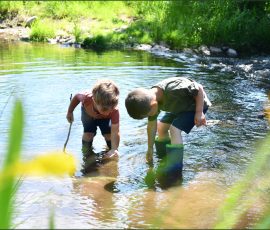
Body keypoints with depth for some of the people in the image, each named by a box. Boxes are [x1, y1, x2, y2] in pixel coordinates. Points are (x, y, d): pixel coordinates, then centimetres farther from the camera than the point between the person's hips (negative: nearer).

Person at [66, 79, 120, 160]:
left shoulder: (114, 110, -46)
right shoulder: (86, 98, -45)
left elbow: (115, 133, -45)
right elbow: (77, 97, -19)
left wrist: (114, 149, -60)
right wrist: (69, 112, -7)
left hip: (105, 118, 0)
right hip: (88, 114, 1)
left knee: (109, 135, -16)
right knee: (88, 134, -15)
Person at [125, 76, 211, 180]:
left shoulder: (174, 89, -42)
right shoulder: (151, 99, -16)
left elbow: (199, 88, -29)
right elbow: (152, 125, -3)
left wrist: (199, 113, -26)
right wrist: (150, 148, 5)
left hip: (197, 104, -8)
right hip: (180, 106, 8)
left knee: (174, 129, -22)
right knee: (161, 127, 10)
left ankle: (176, 164, -12)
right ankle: (165, 158, 28)